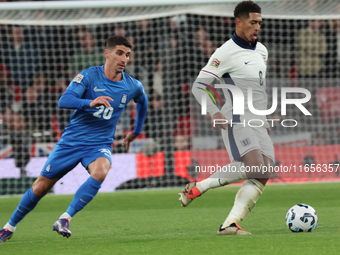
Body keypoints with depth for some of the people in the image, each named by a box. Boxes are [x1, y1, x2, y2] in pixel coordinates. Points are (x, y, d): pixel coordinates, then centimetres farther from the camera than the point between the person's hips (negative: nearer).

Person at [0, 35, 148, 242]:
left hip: (100, 144, 1)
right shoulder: (89, 76, -11)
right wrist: (90, 102, -41)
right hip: (72, 140, -1)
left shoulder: (133, 87, -1)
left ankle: (64, 220, -29)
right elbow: (64, 101, -24)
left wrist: (136, 132, 29)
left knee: (100, 172, -34)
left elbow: (143, 101, 25)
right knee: (41, 186, 4)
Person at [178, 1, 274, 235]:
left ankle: (230, 224, -16)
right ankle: (198, 188, -12)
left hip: (258, 125, 8)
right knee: (253, 166, -26)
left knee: (261, 176, -10)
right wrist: (214, 112, -23)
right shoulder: (226, 53, -7)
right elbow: (199, 86, -9)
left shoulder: (262, 51, 18)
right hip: (237, 121, -8)